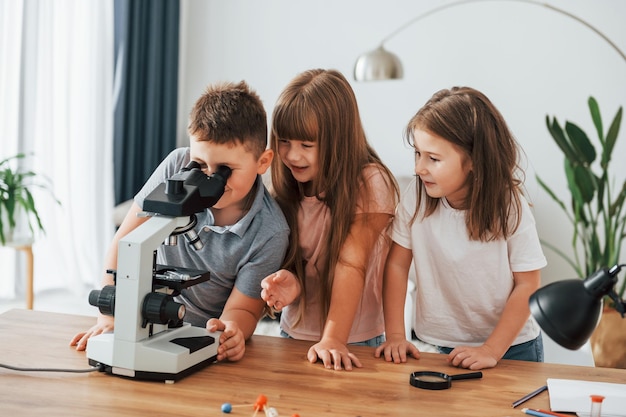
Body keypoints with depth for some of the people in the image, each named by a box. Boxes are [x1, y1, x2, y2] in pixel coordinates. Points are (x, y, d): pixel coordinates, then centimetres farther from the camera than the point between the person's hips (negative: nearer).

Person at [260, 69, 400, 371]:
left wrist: (333, 340, -26)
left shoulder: (370, 183, -12)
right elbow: (290, 256, 7)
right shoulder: (285, 186, 2)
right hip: (294, 333, 4)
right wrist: (291, 282, -15)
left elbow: (351, 264, -19)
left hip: (355, 342, -4)